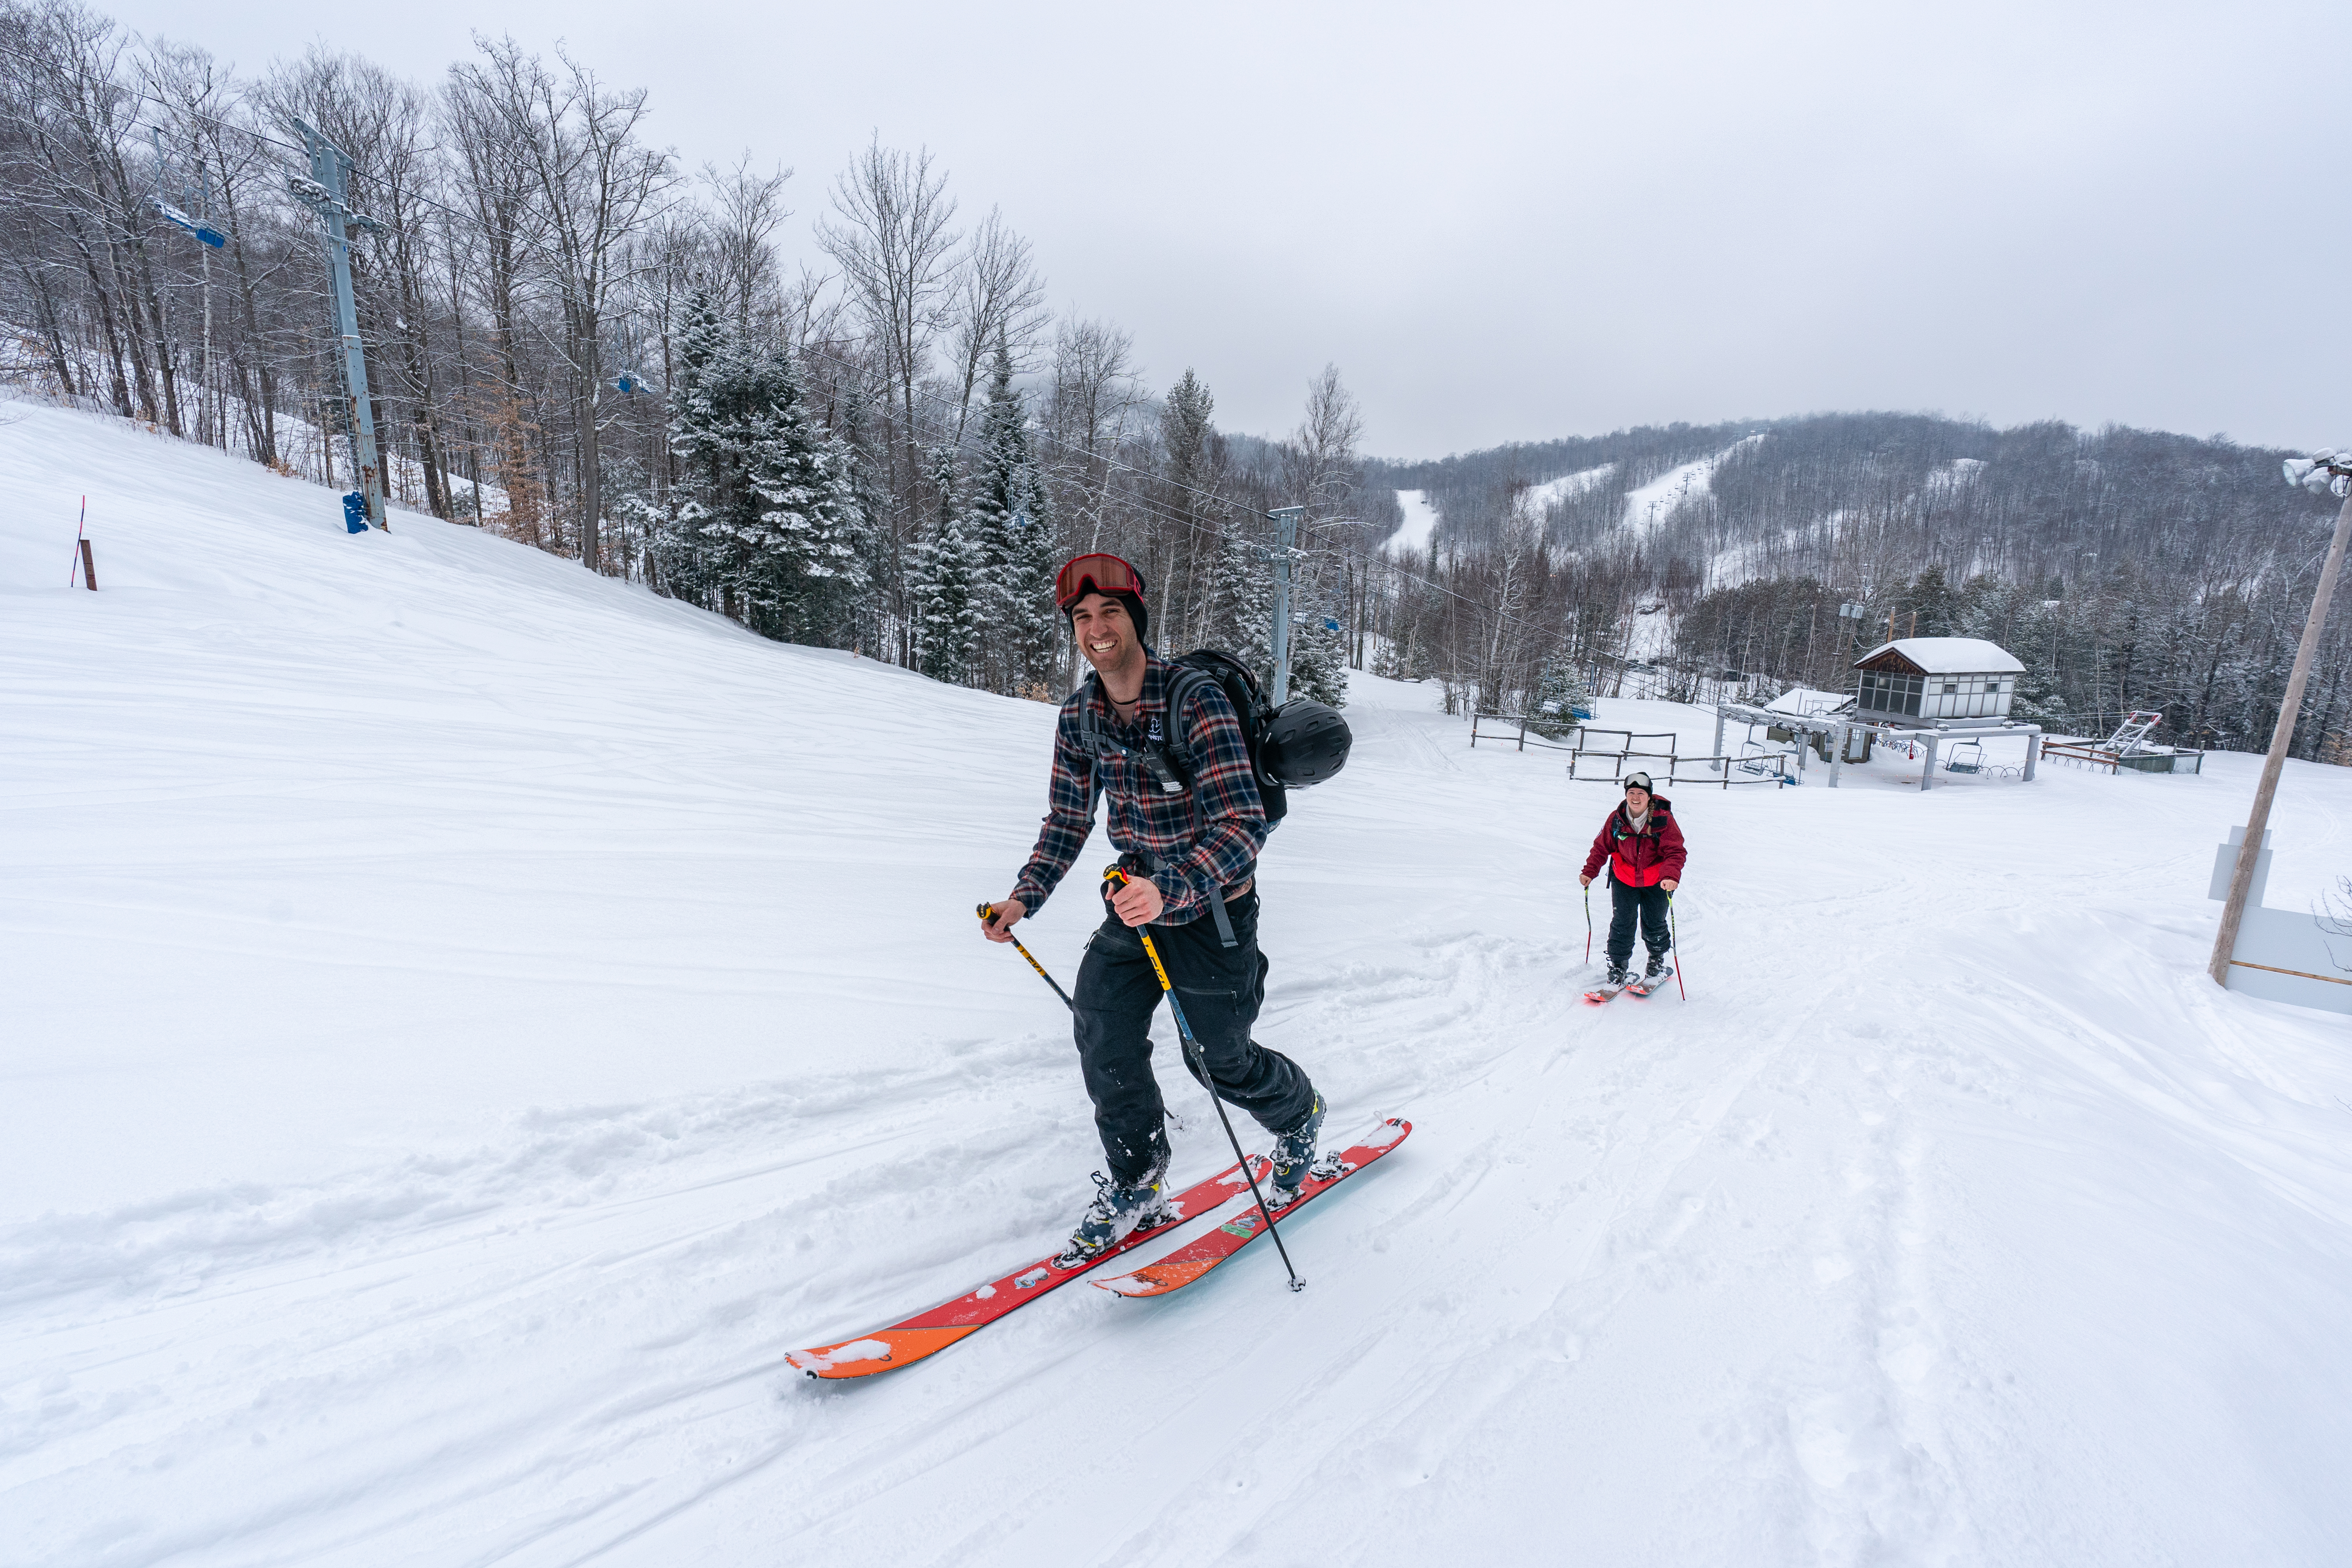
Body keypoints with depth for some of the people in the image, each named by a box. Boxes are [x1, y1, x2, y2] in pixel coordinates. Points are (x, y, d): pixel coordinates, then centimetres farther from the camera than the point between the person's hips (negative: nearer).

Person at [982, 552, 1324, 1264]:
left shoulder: (1196, 701, -25)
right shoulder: (1078, 715, -5)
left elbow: (1243, 821, -31)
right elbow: (1068, 820, 5)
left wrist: (1171, 890, -46)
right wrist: (1025, 897, -7)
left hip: (1212, 905, -5)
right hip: (1136, 899, 5)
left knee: (1220, 1059, 9)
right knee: (1102, 1031, -3)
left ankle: (1301, 1115, 43)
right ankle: (1136, 1188, 21)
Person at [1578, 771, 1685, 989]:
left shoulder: (1663, 819, -18)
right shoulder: (1616, 818, -11)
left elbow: (1675, 852, -20)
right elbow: (1602, 846, 1)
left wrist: (1670, 876, -37)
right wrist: (1590, 871, -8)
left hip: (1656, 881, -1)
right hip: (1624, 879, 1)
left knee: (1653, 925, 11)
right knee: (1622, 924, -2)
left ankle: (1657, 963, 37)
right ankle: (1618, 969, 12)